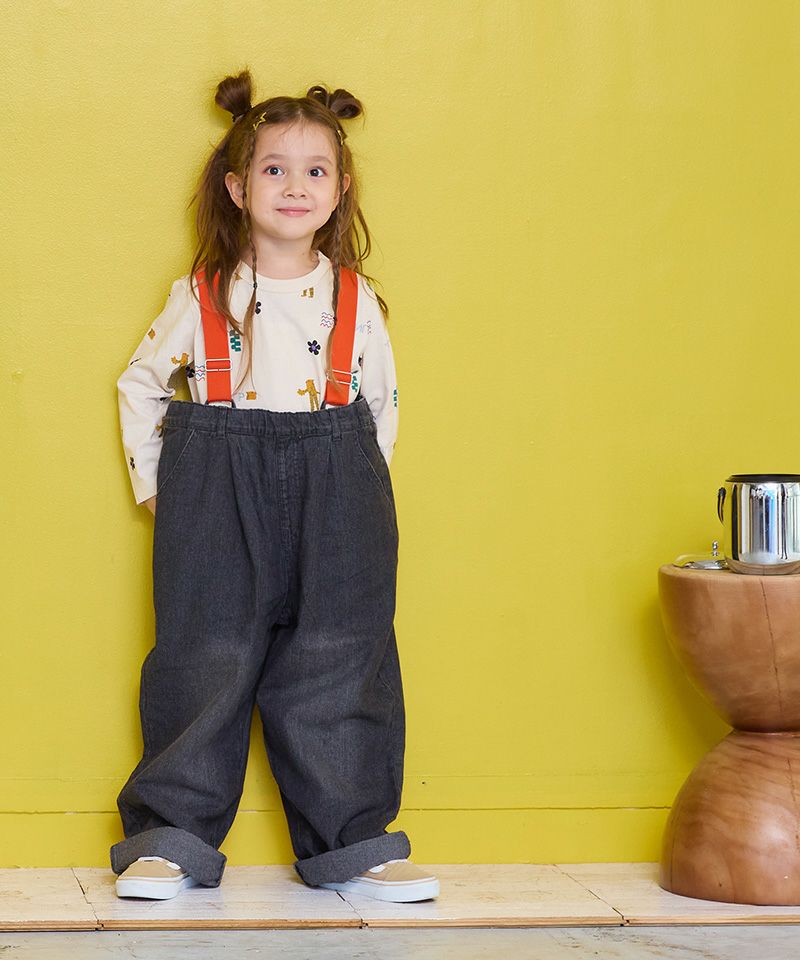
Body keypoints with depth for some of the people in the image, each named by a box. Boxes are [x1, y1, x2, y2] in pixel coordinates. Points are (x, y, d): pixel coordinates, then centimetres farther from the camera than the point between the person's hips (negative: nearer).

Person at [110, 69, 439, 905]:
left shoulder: (357, 301, 7)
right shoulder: (199, 299, 4)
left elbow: (382, 404, 19)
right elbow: (139, 383, 16)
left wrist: (349, 484, 11)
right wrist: (153, 479, 11)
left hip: (335, 502, 1)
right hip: (218, 499, -1)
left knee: (338, 663, 1)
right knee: (205, 657, -1)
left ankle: (350, 844, 10)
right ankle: (171, 840, 10)